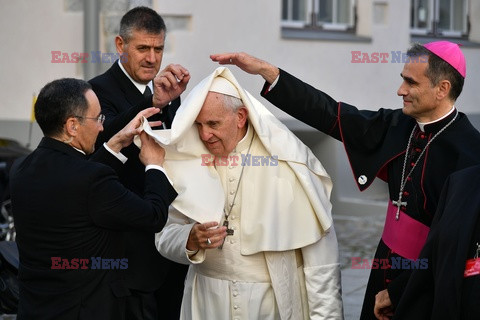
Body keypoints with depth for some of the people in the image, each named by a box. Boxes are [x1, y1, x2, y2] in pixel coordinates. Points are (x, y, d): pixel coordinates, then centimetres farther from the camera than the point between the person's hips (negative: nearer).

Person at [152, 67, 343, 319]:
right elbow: (165, 236, 0)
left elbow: (319, 248, -10)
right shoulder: (187, 161, -3)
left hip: (278, 300, -2)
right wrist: (191, 241, -21)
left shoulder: (285, 158, -10)